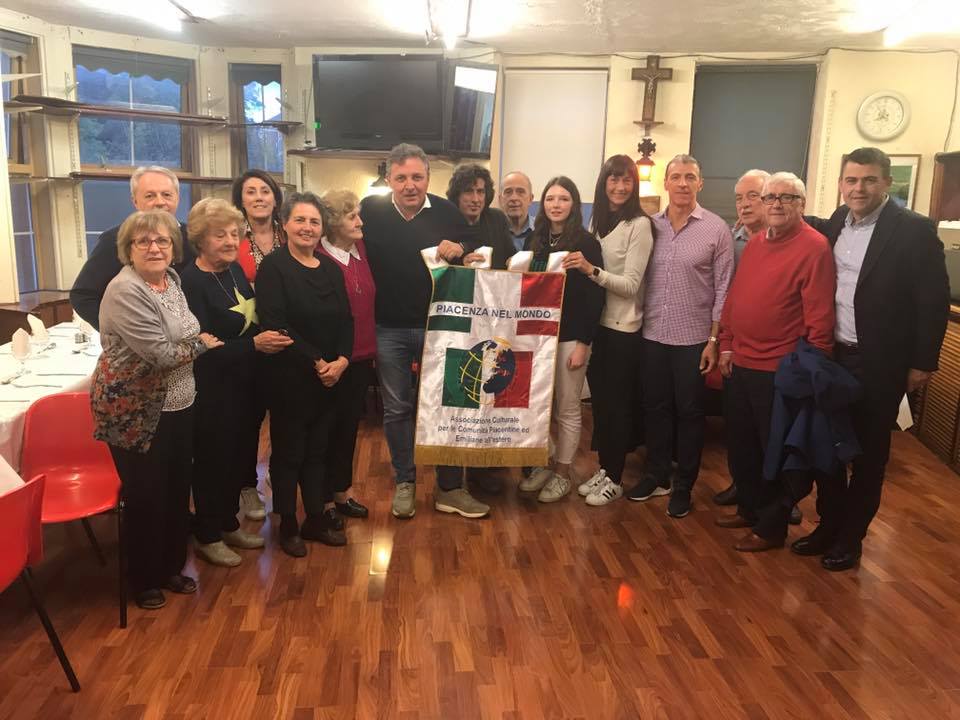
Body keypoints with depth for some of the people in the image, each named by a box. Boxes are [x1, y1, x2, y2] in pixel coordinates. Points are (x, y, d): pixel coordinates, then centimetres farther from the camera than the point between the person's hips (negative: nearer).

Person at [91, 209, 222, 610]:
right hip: (135, 412, -7)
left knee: (177, 490, 15)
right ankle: (143, 579, 25)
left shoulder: (170, 279, 5)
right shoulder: (125, 290, -19)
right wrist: (201, 343, -9)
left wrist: (200, 343, 5)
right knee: (146, 496, 5)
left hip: (177, 405, 7)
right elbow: (161, 353, -23)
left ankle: (171, 568, 33)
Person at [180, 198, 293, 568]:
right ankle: (207, 537, 25)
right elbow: (203, 348, -23)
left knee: (241, 457, 17)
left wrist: (270, 337, 2)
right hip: (213, 390, -7)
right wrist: (254, 344, -26)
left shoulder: (235, 270, 6)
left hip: (245, 385, 8)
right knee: (213, 461, 6)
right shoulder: (190, 282, -18)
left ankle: (229, 525, 35)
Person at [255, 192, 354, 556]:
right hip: (289, 378, -5)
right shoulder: (273, 267, -8)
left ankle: (316, 519, 27)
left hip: (330, 376, 5)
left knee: (317, 449, 14)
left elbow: (345, 320, 8)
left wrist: (342, 360, -9)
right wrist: (316, 362, -18)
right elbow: (275, 325, -17)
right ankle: (288, 526, 22)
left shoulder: (331, 268, 10)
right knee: (289, 452, 7)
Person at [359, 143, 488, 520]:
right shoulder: (371, 211, -2)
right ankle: (405, 482, 28)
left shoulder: (446, 212, -1)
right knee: (396, 409, 11)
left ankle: (450, 489, 20)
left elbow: (479, 246, 6)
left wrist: (460, 248, -17)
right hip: (388, 329, 0)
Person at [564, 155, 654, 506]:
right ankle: (603, 468, 26)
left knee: (617, 403, 4)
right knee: (598, 400, 12)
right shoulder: (597, 220, 9)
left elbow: (631, 285, -17)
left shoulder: (640, 224, -11)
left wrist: (591, 270, -30)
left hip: (624, 328, -6)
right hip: (596, 323, 6)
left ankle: (615, 479, 17)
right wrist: (582, 266, -8)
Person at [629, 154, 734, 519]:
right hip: (653, 335, 3)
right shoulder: (651, 225, 4)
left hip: (693, 338, -3)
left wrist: (713, 340, -8)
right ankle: (656, 474, 28)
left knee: (688, 413, 7)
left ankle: (683, 485, 21)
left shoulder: (716, 229, -5)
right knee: (655, 407, 12)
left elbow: (723, 289, -5)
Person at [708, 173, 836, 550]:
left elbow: (819, 316, -15)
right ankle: (749, 508, 37)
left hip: (779, 370, -7)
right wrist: (726, 345, 10)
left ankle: (772, 528, 23)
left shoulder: (815, 247, -13)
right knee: (740, 444, 18)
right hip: (740, 363, 7)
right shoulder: (754, 242, 10)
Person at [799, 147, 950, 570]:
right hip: (831, 357, 5)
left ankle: (851, 536, 22)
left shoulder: (914, 230, -11)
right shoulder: (834, 225, 4)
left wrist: (923, 362, -9)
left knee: (869, 453, 9)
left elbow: (934, 301, -10)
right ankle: (828, 525, 29)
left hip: (879, 364, -5)